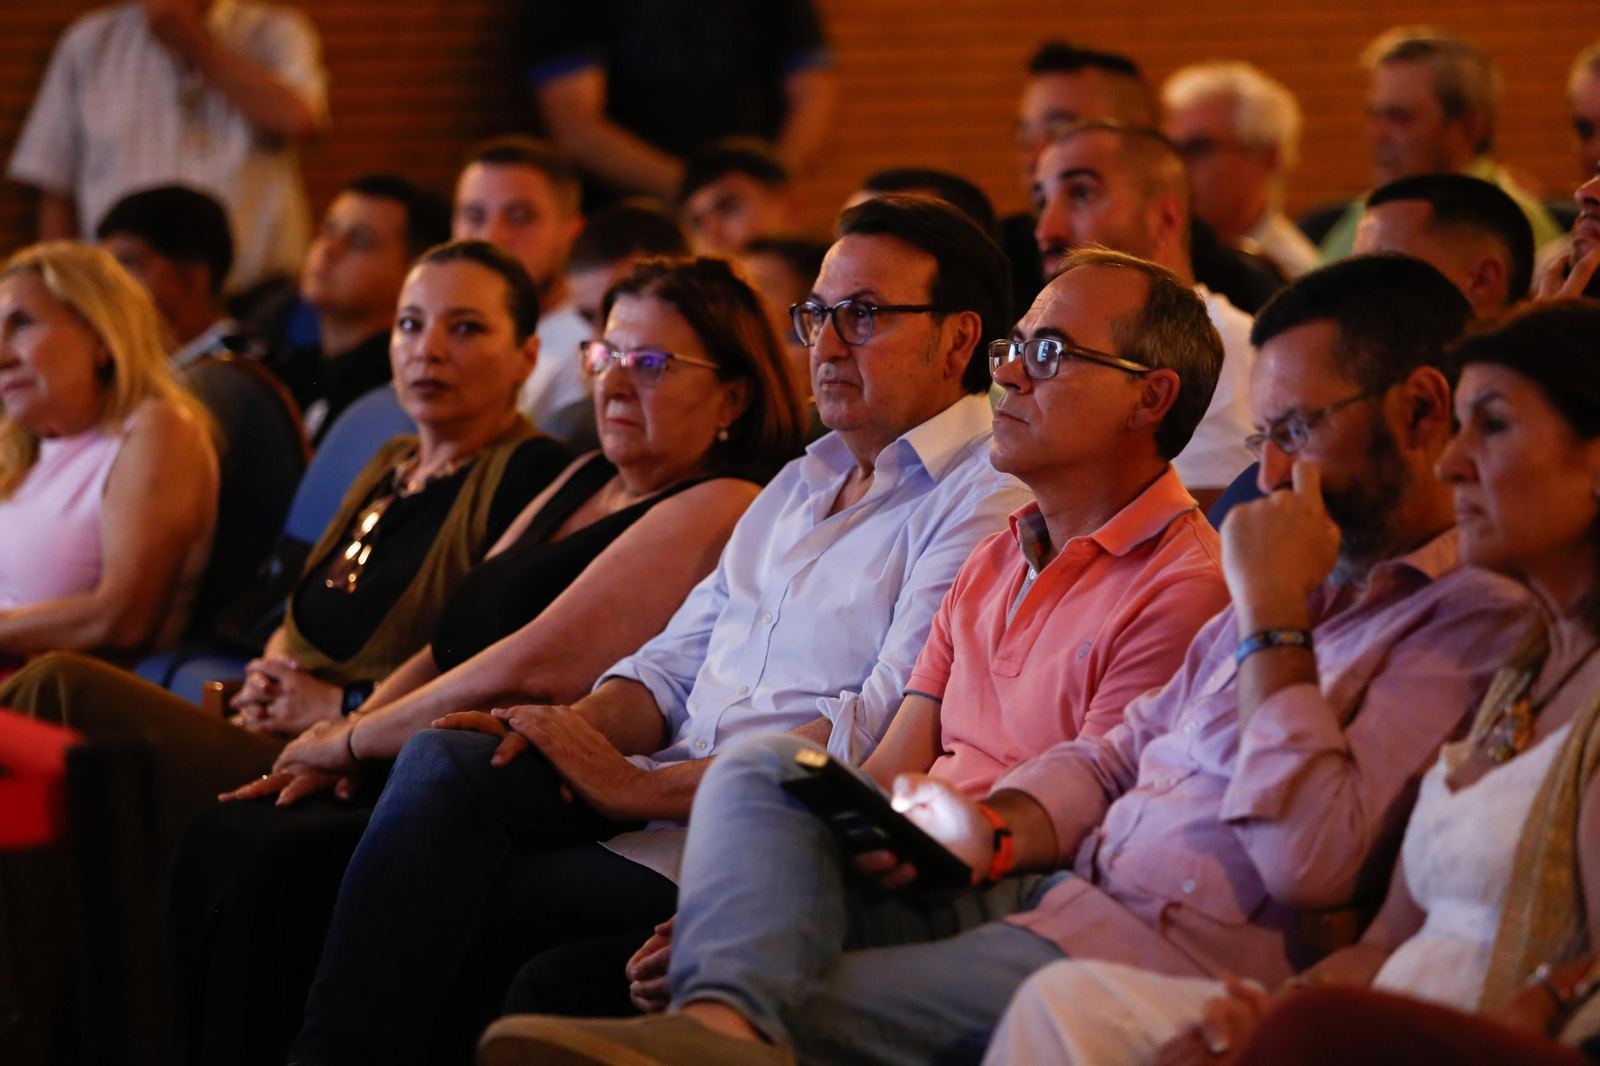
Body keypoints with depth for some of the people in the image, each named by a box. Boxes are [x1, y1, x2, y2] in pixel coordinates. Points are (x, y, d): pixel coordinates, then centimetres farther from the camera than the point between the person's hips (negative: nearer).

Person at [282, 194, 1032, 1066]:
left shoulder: (987, 501, -6)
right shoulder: (803, 483, 25)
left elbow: (885, 733, -17)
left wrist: (643, 788, -18)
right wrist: (582, 729, -4)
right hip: (665, 793, 8)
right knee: (443, 761, -19)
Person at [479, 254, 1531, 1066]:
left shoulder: (1477, 619, -9)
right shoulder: (1317, 576, 23)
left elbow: (1314, 859, -20)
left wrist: (1274, 621, -13)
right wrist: (991, 832, 2)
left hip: (1179, 955, -10)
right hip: (1049, 891, 10)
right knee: (760, 772, -9)